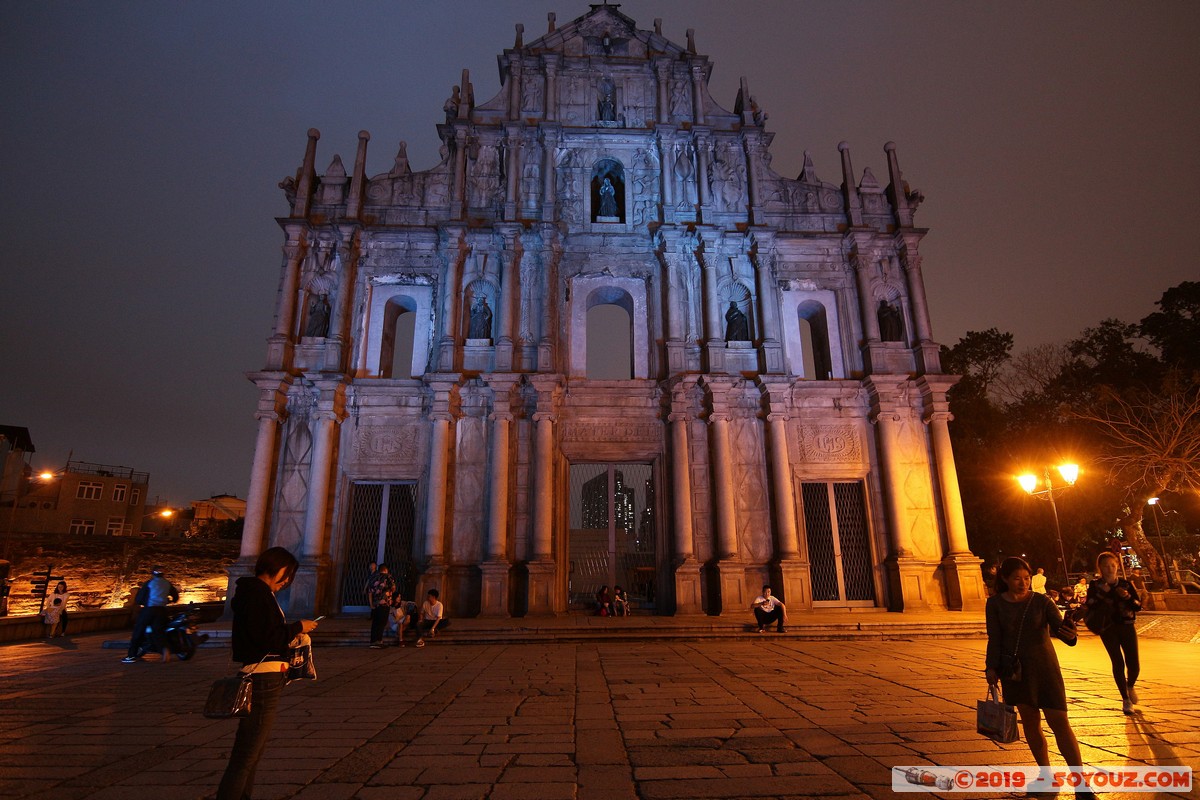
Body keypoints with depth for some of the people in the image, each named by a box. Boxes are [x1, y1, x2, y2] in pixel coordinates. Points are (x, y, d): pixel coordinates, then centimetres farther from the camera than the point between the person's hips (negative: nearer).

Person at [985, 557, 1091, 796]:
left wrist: (1069, 634, -41)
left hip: (1045, 667, -1)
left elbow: (1058, 625, -19)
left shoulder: (1041, 601, -7)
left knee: (1059, 721, -5)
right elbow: (994, 639, -4)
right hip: (1015, 670, 1)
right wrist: (991, 668, -10)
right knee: (1030, 722, 11)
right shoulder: (995, 604, -5)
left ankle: (1081, 784, 3)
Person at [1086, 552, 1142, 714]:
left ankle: (1130, 686, 33)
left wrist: (1128, 597, -18)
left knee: (1134, 664, -1)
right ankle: (1126, 699, 13)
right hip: (1108, 629, -2)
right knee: (1118, 663, -4)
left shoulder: (1125, 584, 1)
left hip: (1127, 627, 2)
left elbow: (1138, 606, 1)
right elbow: (1090, 609, -6)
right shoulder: (1095, 586, -4)